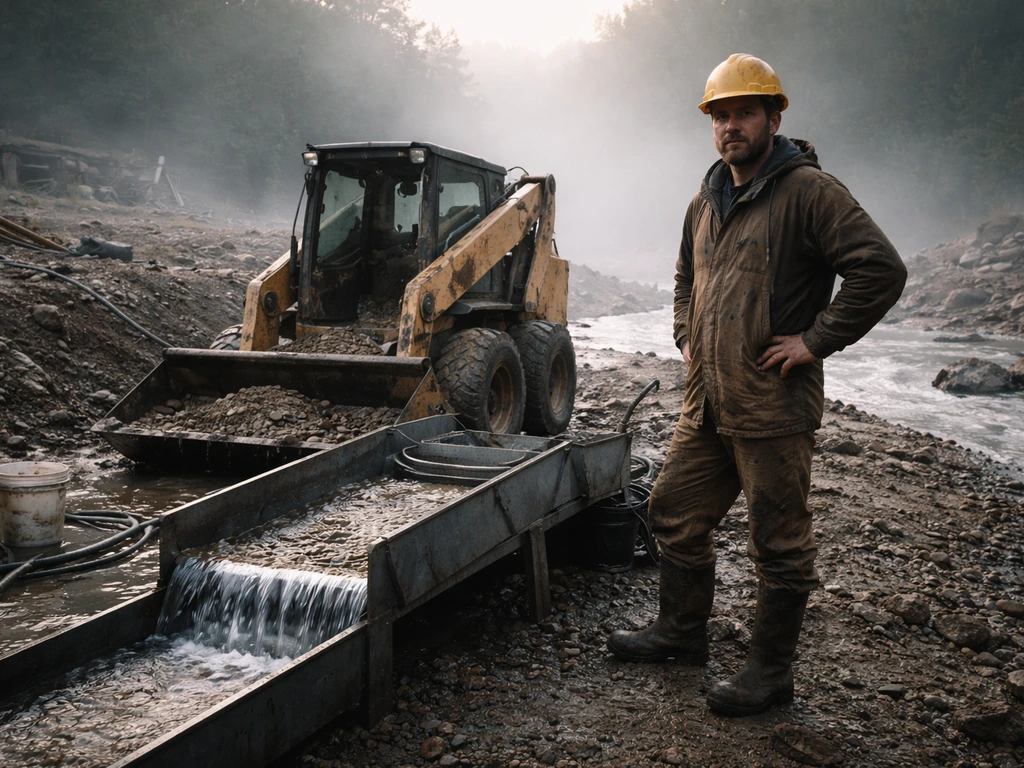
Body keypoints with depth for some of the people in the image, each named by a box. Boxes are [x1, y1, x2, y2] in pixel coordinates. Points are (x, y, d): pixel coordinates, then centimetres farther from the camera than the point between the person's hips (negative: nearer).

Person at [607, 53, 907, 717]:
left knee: (779, 545, 4)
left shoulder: (808, 190, -12)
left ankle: (771, 672, 19)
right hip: (706, 405, 8)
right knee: (677, 516, 17)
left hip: (773, 408, -8)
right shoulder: (707, 201, 14)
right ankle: (681, 633, 35)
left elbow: (882, 269, -19)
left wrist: (814, 340, -18)